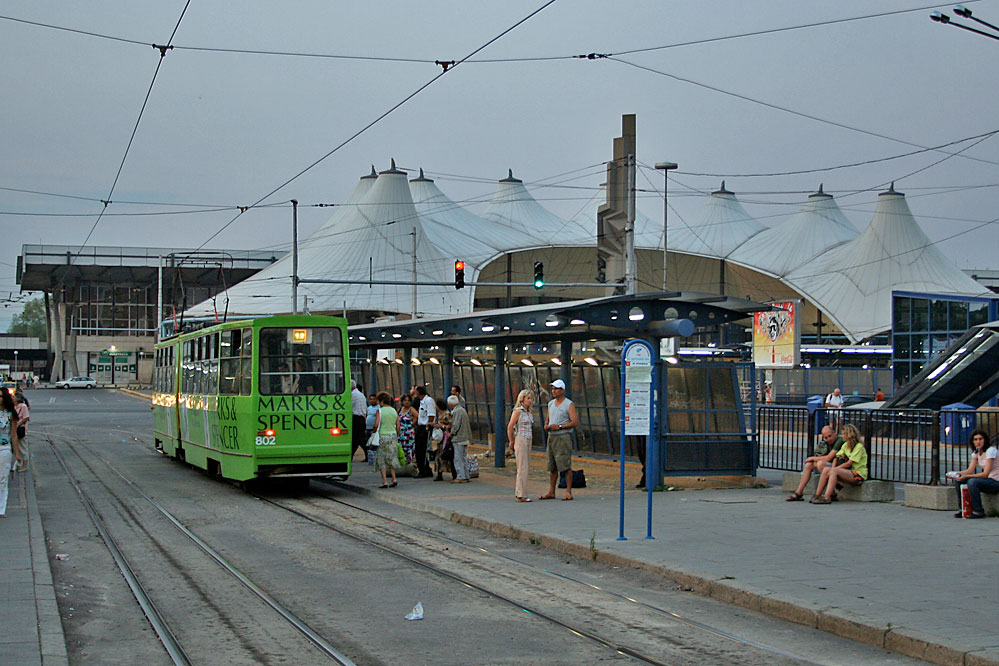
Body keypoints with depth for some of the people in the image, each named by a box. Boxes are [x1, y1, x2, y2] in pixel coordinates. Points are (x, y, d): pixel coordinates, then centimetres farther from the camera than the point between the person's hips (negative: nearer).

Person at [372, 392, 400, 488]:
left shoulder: (380, 410, -6)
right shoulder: (394, 411, 9)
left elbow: (376, 424, -15)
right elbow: (398, 427, 9)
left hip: (383, 436, -5)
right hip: (393, 435, 5)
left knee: (381, 460, 1)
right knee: (391, 459, 15)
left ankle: (384, 482, -5)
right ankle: (394, 479, 4)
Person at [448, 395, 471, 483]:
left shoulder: (457, 411, -15)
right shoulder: (462, 410, 15)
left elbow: (456, 426, -19)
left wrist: (451, 434, -5)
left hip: (459, 439, -10)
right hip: (465, 438, 10)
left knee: (458, 459, -6)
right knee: (463, 458, 13)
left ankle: (461, 477, -8)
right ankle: (465, 476, 14)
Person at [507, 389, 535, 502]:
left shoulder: (529, 412, 14)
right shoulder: (518, 411, -10)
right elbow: (510, 427, -12)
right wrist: (512, 442, -5)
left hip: (528, 441, 8)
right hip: (520, 441, -8)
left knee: (524, 468, 10)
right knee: (523, 468, -9)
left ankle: (519, 492, 17)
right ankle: (521, 495, -7)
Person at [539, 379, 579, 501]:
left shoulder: (569, 405, -5)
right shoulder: (551, 404, 16)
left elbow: (575, 423, -12)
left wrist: (559, 426, -18)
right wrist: (546, 426, 0)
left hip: (563, 437, -7)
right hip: (551, 437, 7)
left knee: (566, 465, -9)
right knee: (552, 466, 7)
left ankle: (568, 492, -7)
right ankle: (551, 492, 9)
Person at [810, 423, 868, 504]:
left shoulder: (859, 447, -9)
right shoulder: (845, 445, 17)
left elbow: (849, 463, -14)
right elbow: (837, 457, 9)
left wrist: (834, 469, -13)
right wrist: (833, 467, -9)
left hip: (859, 475, -8)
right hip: (849, 472, 8)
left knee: (834, 471, -30)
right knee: (826, 469, -14)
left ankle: (826, 497, -41)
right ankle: (817, 495, -20)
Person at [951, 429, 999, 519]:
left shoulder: (991, 450, -18)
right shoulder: (976, 452, 8)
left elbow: (985, 474, -24)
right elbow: (970, 470, 3)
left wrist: (966, 476, -31)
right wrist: (958, 474, -17)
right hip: (987, 479, 8)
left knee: (972, 482, -32)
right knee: (958, 480, -3)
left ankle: (978, 511, -22)